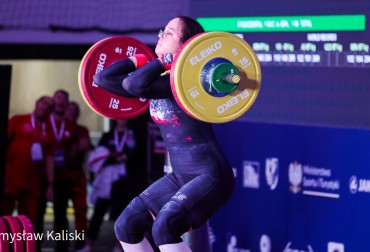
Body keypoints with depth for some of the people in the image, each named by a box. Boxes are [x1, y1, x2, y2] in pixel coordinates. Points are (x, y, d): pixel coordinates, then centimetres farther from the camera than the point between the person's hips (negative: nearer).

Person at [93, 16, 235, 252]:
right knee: (126, 226, 7)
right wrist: (139, 60, 12)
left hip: (210, 176, -9)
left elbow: (136, 85, -35)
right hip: (180, 176, 9)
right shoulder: (159, 81, 7)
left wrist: (169, 59, -23)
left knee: (164, 226, -29)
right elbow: (103, 79, 10)